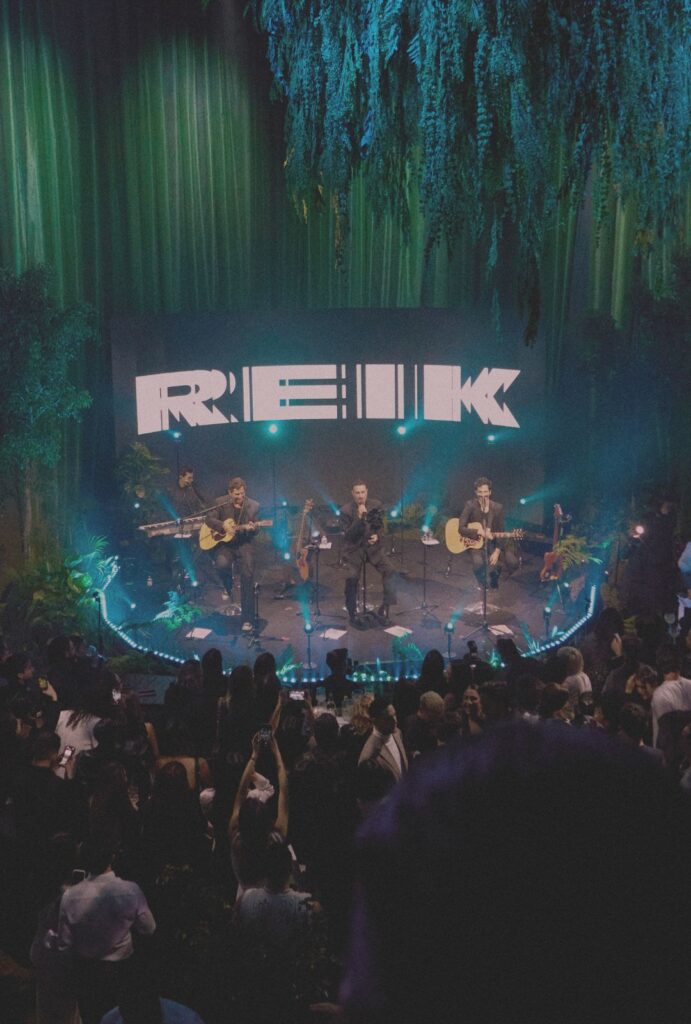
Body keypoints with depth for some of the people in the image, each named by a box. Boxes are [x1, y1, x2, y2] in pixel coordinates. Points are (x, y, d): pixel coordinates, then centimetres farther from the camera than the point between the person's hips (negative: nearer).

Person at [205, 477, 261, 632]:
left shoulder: (254, 506, 1)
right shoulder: (220, 502, 0)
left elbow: (255, 530, 3)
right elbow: (209, 519, -3)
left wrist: (251, 529, -21)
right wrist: (224, 526, -20)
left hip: (243, 544, 0)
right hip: (224, 543, 0)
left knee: (247, 575, -20)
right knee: (222, 564, -33)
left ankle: (247, 620, -13)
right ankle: (228, 589, 7)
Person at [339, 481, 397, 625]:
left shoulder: (376, 505, -2)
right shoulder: (345, 511, -12)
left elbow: (381, 527, 9)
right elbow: (349, 536, -17)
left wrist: (377, 536, -14)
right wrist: (359, 518, -28)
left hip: (373, 546, 3)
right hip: (354, 549, -3)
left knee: (389, 570, -19)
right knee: (351, 577, -22)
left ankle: (385, 606, -7)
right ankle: (351, 612, -1)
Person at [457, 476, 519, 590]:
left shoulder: (498, 507, -2)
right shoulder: (470, 505, -9)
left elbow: (501, 532, -1)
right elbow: (461, 529, -15)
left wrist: (497, 551, -15)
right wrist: (480, 532, -28)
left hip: (494, 543, 3)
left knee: (513, 563, -17)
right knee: (478, 563, -35)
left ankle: (494, 576, 16)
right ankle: (482, 583, 2)